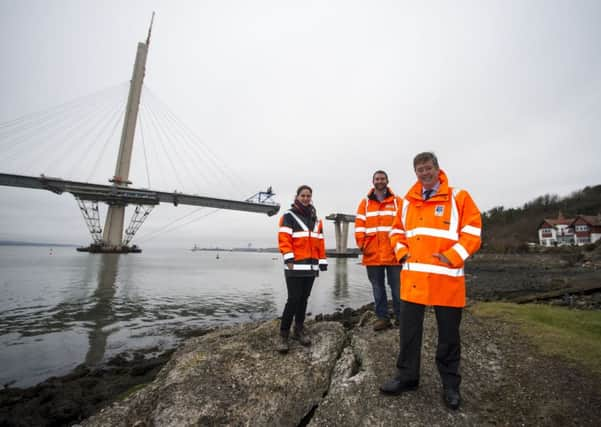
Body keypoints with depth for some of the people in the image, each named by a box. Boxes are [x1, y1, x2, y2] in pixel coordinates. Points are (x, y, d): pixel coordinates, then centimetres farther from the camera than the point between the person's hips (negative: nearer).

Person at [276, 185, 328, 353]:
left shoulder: (316, 219, 18)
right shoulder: (289, 216, 0)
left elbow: (319, 241, 17)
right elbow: (284, 238, -10)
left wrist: (322, 261, 13)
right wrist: (288, 258, -20)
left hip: (311, 265, 6)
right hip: (295, 266, -6)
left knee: (304, 299, 13)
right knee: (293, 299, -8)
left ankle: (299, 330, 27)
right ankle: (283, 335, 5)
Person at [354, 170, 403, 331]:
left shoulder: (398, 201, 5)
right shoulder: (365, 203, 8)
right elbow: (359, 226, 3)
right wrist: (361, 244, -7)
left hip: (394, 254, -1)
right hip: (372, 254, 2)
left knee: (397, 287, 7)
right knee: (378, 288, 11)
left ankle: (400, 317, 23)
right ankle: (382, 317, 23)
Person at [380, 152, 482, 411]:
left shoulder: (458, 197, -1)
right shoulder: (408, 201, 11)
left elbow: (473, 231, -6)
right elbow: (397, 230, 18)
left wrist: (453, 256, -15)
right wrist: (401, 252, 2)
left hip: (446, 278, -3)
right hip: (413, 277, 4)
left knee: (448, 334, 12)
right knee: (409, 330, 12)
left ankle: (450, 384, 33)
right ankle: (407, 377, 30)